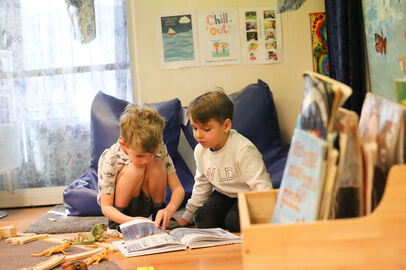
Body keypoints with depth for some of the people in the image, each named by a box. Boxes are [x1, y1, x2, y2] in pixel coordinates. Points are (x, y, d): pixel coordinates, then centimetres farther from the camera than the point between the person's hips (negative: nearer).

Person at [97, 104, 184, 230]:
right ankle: (116, 223, -15)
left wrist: (169, 210, -41)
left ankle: (159, 215, -7)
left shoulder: (159, 149, -22)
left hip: (145, 204, 3)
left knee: (157, 165, -27)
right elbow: (106, 207, -26)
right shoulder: (110, 159, -30)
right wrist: (131, 221, -45)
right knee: (134, 169, -33)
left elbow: (178, 189, -19)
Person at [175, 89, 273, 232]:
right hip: (223, 194, 6)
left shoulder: (243, 150, -28)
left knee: (234, 220, -28)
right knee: (202, 219, -16)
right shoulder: (200, 150, -5)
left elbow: (261, 185, -26)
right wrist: (187, 216, 13)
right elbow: (201, 185, 10)